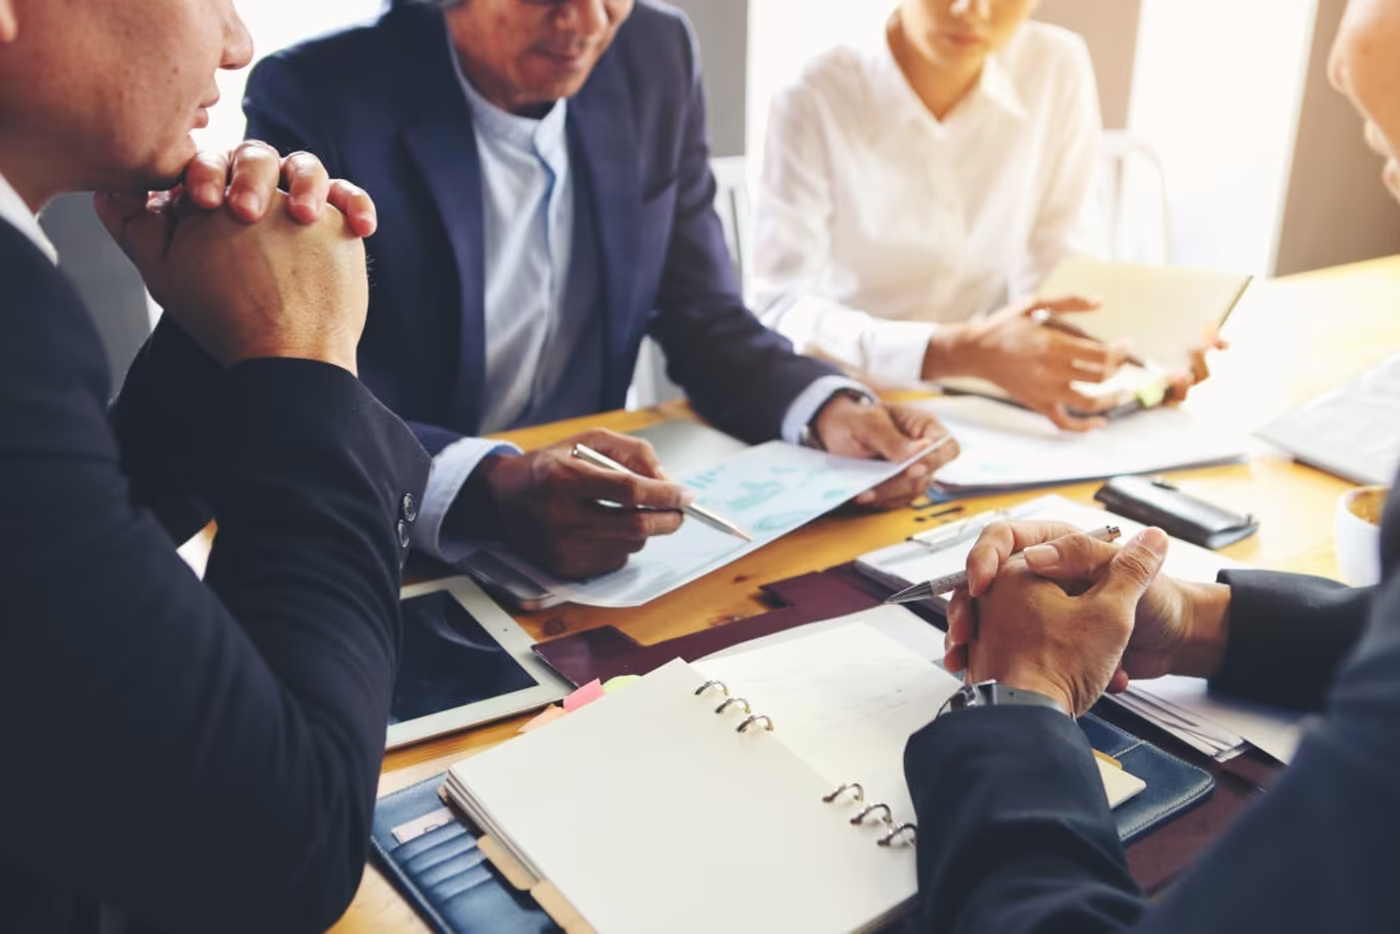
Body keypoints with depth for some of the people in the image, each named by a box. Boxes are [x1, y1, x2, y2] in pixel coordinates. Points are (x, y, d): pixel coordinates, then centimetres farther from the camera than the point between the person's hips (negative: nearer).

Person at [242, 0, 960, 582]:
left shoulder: (655, 59, -1)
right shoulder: (311, 102, -15)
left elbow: (702, 317, 4)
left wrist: (828, 409, -15)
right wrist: (490, 491, -37)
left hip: (591, 533, 3)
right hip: (392, 561, -2)